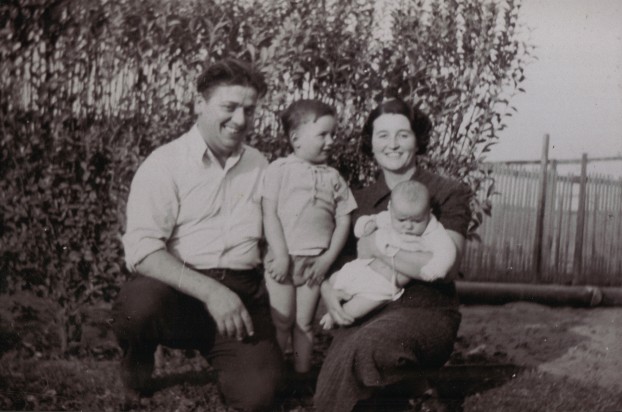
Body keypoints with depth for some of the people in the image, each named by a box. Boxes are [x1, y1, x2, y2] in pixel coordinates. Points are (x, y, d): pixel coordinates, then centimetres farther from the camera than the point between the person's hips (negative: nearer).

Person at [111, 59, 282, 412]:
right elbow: (142, 250, -14)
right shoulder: (165, 163, -3)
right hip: (178, 290, -2)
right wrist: (209, 292, -24)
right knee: (141, 303, -36)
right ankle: (137, 370, 0)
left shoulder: (259, 165, 12)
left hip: (243, 293, 2)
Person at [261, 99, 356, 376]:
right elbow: (269, 214, -7)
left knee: (304, 323, 10)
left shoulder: (333, 178, 10)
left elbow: (344, 221, 8)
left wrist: (328, 259, -3)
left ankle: (302, 375, 18)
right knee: (281, 322, 1)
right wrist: (280, 256, -13)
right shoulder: (280, 169, -1)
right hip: (284, 258, -3)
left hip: (316, 261, 3)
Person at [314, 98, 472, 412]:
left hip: (424, 311, -2)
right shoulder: (357, 200, 17)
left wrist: (377, 247, -8)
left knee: (361, 348, -37)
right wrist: (327, 288, -3)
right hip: (362, 312, 3)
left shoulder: (448, 194, 4)